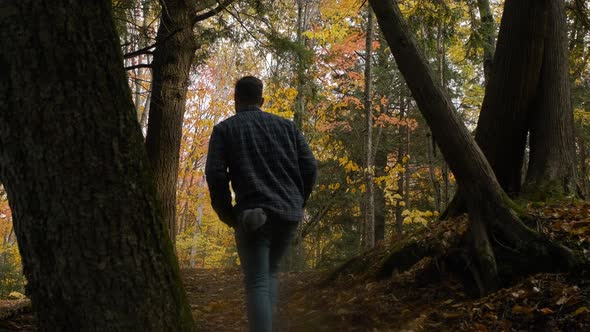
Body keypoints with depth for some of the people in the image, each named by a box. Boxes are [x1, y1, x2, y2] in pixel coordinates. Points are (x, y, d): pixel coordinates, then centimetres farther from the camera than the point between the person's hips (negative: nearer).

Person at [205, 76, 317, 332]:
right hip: (289, 214, 4)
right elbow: (309, 167, 7)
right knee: (270, 272, 21)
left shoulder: (224, 129, 6)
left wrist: (226, 213, 6)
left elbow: (215, 174, -6)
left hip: (253, 215, -3)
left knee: (257, 283, 0)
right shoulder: (286, 125, 14)